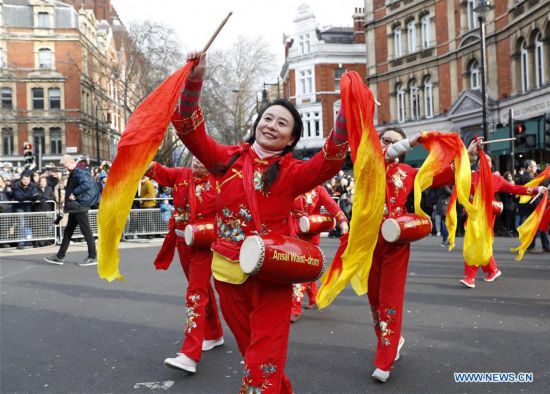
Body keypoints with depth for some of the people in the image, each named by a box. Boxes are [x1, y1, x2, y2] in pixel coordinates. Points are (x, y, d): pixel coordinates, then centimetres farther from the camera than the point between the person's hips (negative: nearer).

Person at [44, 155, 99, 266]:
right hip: (74, 208, 11)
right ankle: (60, 257, 20)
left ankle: (93, 257, 5)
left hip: (80, 206, -11)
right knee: (68, 231, 13)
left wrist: (74, 193, -24)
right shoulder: (73, 174, 16)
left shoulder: (80, 173, -15)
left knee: (86, 231, -3)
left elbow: (87, 184, -32)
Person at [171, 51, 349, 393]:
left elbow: (332, 158, -20)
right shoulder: (229, 159, 3)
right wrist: (194, 80, -15)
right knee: (251, 350, 20)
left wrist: (348, 110, -31)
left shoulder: (293, 172, -4)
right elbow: (189, 128, -2)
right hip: (229, 270, 4)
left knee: (264, 361, 0)